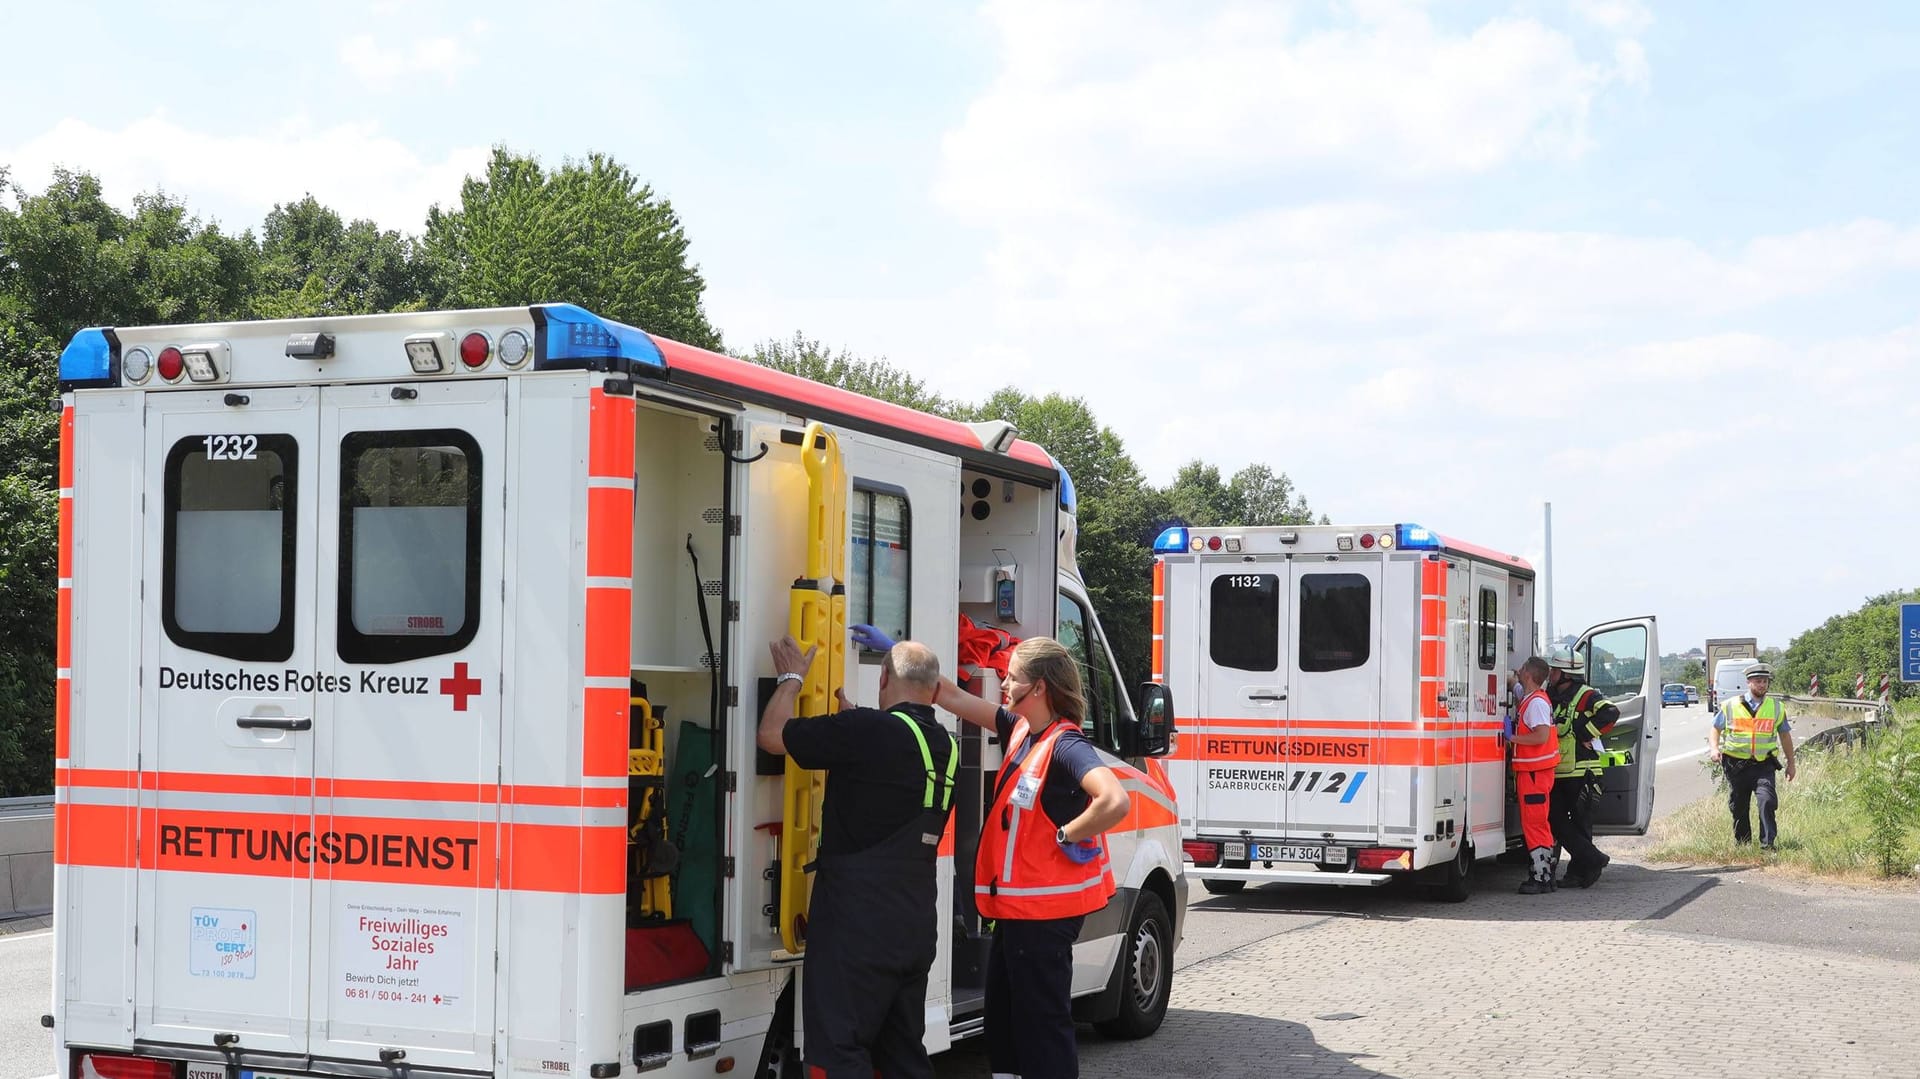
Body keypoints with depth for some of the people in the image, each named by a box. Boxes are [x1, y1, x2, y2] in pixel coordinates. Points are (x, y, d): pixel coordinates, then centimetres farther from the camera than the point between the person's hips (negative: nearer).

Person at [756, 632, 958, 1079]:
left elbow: (771, 734, -8)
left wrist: (791, 678, 8)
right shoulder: (944, 746, 8)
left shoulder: (867, 731, -16)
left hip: (858, 922, -8)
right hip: (917, 923, 8)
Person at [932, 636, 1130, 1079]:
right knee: (1004, 1018, 20)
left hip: (1043, 911, -10)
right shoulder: (1020, 729, 6)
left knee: (1042, 1023, -3)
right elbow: (955, 699, 16)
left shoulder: (1066, 746, -21)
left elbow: (1115, 800, -37)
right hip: (1015, 906, 10)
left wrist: (1068, 835, -23)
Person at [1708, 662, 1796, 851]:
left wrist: (1790, 764, 19)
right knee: (1738, 807, 7)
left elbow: (1785, 735, 19)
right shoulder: (1730, 706, 5)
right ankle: (1741, 845, 23)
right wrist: (1714, 747, -8)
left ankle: (1768, 844, -18)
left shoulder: (1777, 708, 9)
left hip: (1764, 765, -1)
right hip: (1736, 764, 1)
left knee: (1767, 802, -20)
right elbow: (1716, 729, 12)